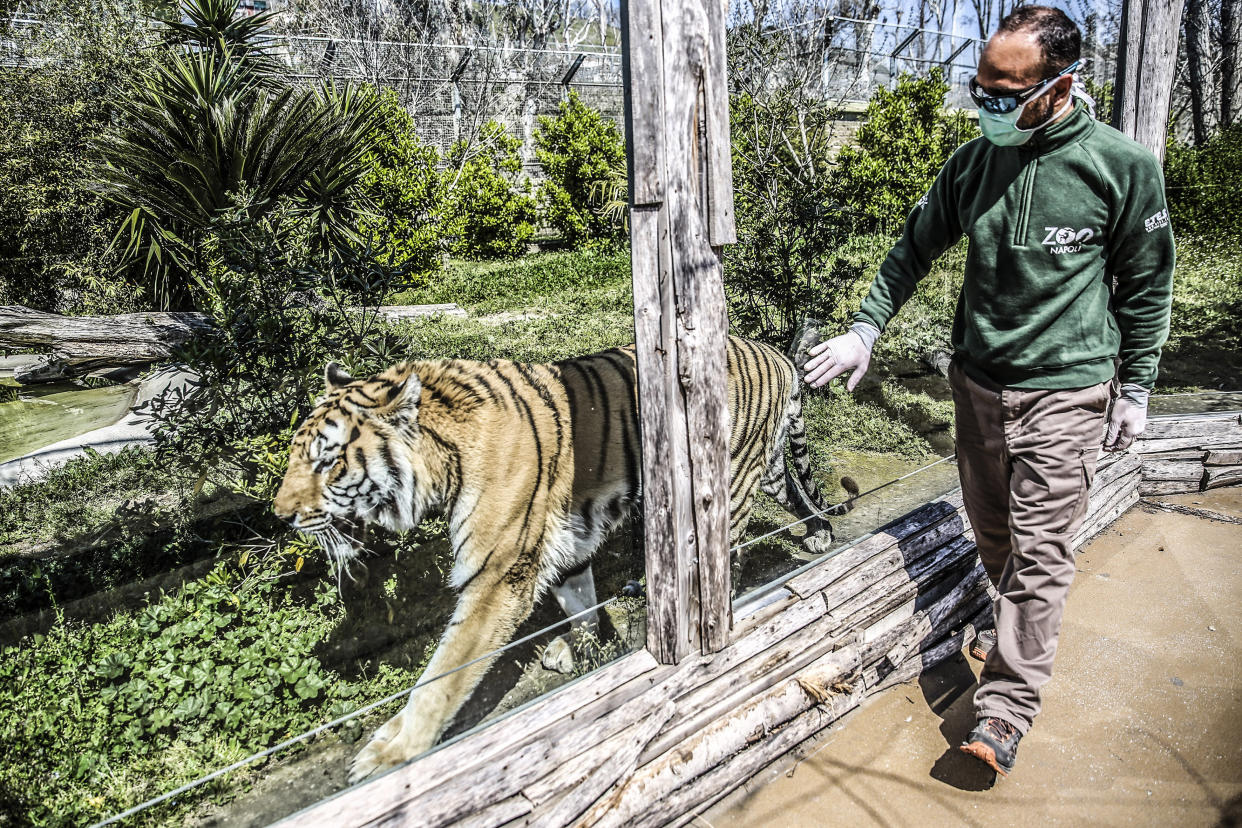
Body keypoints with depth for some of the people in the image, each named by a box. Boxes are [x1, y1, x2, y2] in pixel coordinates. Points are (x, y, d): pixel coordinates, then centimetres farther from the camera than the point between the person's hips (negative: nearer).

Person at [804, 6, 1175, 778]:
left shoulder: (1123, 165, -10)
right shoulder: (974, 160, 1)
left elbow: (1146, 287, -2)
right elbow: (916, 248, 10)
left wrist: (1136, 388, 0)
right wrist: (866, 328, 2)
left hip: (1066, 389, -4)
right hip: (979, 380, 5)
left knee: (1038, 549, -3)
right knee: (991, 531, 16)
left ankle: (1007, 706, 4)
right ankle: (1020, 625, 43)